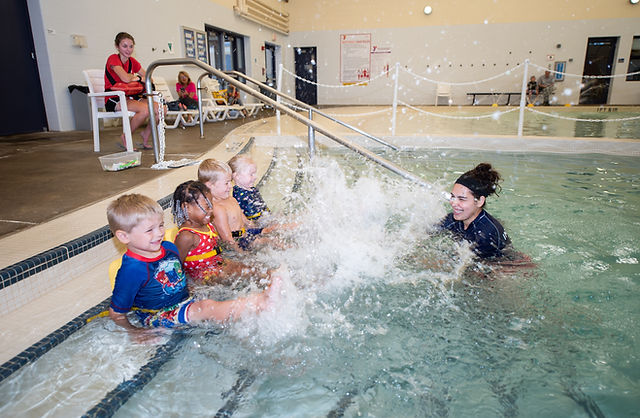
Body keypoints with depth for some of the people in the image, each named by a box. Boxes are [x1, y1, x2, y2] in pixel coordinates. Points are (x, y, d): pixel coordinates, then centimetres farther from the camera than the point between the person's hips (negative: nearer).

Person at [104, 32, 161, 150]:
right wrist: (138, 78, -5)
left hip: (130, 97, 7)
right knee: (145, 109, -33)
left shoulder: (132, 61, 12)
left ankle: (146, 134, 10)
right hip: (114, 99, -7)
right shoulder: (113, 58, -9)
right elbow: (125, 78, -25)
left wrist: (133, 78, -9)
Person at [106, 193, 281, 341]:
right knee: (207, 307, -29)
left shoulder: (169, 248, 3)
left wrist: (189, 296, 16)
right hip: (159, 317, -9)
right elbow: (116, 312, -12)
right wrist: (135, 332, -3)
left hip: (185, 303, 9)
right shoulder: (132, 270, -21)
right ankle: (260, 301, -41)